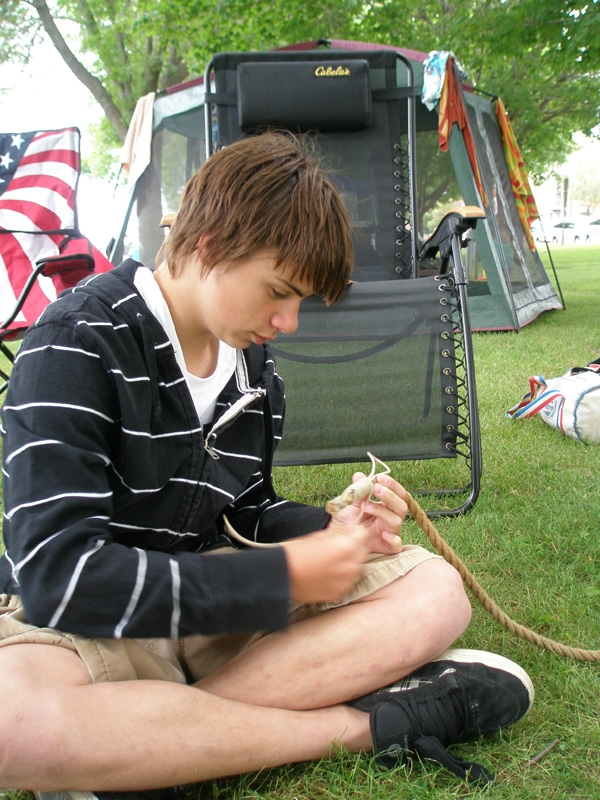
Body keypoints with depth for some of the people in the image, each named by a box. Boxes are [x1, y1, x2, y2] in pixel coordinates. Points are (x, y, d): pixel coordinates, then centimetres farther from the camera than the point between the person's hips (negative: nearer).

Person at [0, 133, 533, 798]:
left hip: (218, 607, 6)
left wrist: (329, 533, -7)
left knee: (434, 591, -13)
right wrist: (285, 577, -24)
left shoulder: (256, 366, 4)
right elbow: (56, 574, -26)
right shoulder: (78, 342, -18)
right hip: (83, 622, -5)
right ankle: (363, 725, -25)